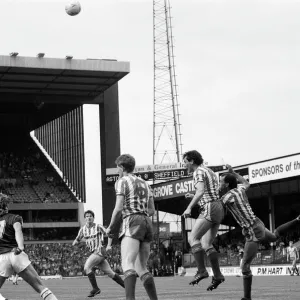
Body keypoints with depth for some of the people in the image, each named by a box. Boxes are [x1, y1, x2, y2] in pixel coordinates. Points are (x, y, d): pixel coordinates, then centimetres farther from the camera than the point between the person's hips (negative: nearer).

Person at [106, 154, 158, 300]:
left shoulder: (122, 181, 2)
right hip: (147, 222, 8)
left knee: (127, 264, -21)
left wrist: (110, 228, 6)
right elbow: (152, 210, 20)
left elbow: (119, 209, -7)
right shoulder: (144, 183, 23)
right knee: (141, 268, 11)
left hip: (132, 223, -8)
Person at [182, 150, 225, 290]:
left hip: (208, 210, -10)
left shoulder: (198, 172, -6)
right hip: (218, 209, 10)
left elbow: (201, 191, -23)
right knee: (206, 244, 8)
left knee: (193, 238, -13)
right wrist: (193, 196, 27)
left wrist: (189, 207, -23)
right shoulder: (210, 172, 24)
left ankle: (201, 271, -20)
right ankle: (217, 275, 3)